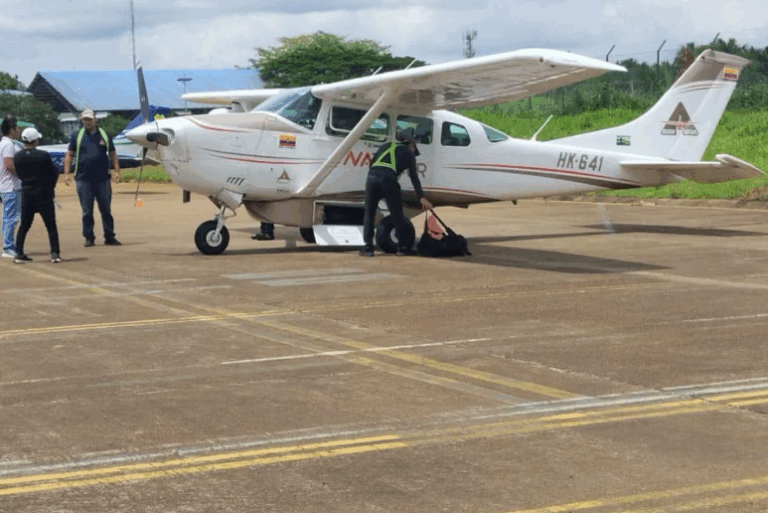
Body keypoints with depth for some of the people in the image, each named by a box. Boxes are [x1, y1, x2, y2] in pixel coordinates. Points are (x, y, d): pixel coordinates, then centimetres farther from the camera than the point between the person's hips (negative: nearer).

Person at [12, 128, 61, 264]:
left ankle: (19, 254, 9)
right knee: (51, 225, 2)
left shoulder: (17, 157, -2)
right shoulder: (43, 156, -14)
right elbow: (54, 173, -5)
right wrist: (49, 186, 11)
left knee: (24, 225, 12)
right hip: (43, 195, -4)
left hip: (26, 195, 4)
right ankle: (55, 253, -4)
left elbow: (19, 175, 7)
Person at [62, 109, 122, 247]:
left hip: (103, 179, 1)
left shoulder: (104, 135, 8)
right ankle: (89, 238, 11)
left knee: (106, 210, 5)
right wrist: (66, 173, -3)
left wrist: (117, 171, -1)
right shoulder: (77, 136, 6)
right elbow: (69, 155, 7)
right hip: (83, 180, -1)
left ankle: (109, 237, 12)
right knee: (87, 211, 3)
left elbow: (112, 154, 10)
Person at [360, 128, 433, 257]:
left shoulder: (386, 146, 30)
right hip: (388, 179, -3)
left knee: (369, 214, 10)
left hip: (373, 176, 3)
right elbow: (414, 177, 13)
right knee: (397, 214, 10)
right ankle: (402, 247, 14)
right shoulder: (409, 154, 20)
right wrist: (421, 197, 11)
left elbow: (372, 162, 23)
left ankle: (368, 247, 6)